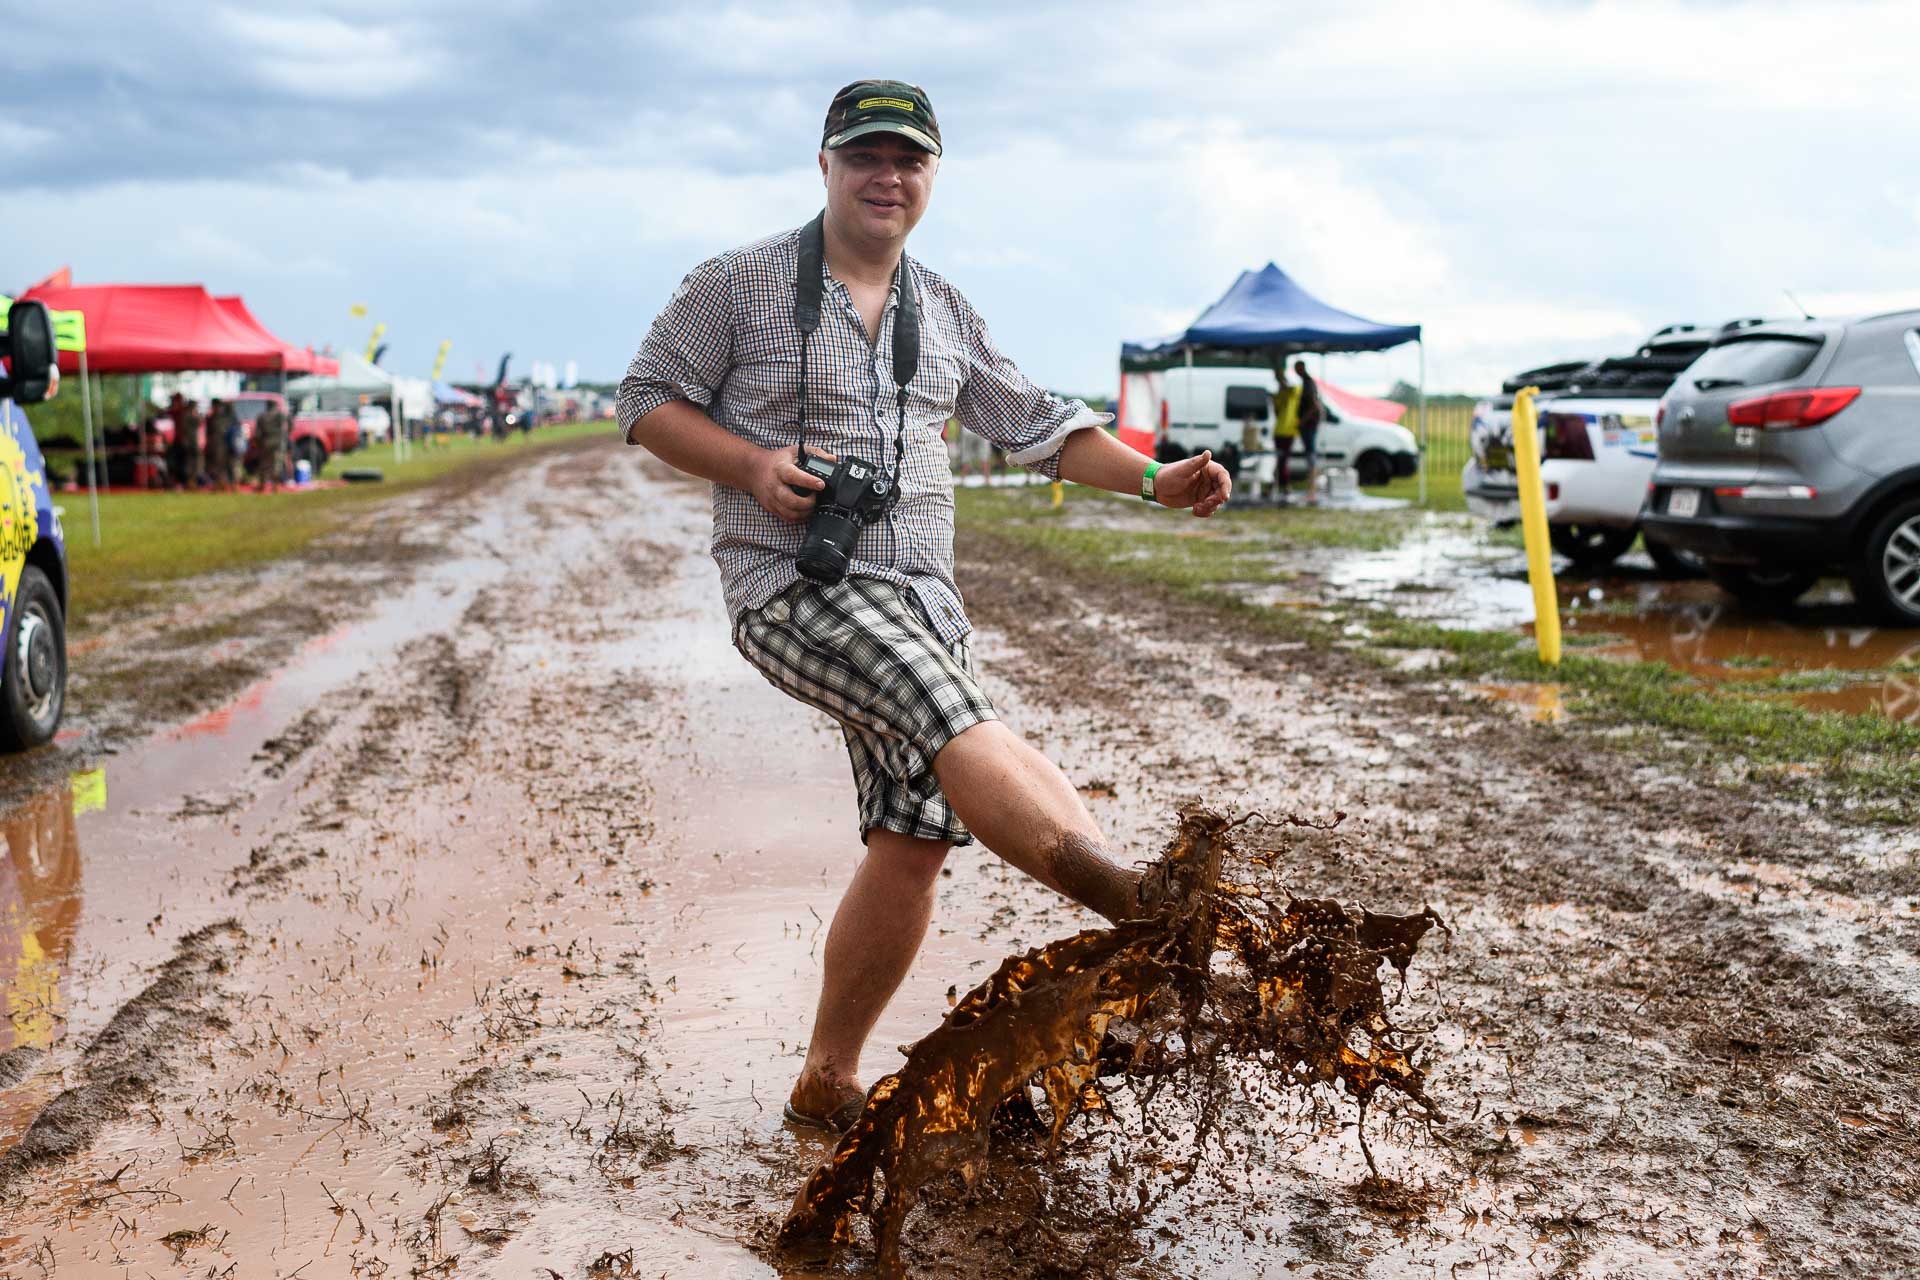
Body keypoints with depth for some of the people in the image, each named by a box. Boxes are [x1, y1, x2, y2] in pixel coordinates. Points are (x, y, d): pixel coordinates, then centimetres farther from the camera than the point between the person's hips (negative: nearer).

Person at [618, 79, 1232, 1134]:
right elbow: (646, 401, 4)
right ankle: (1133, 900, -44)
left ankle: (827, 1084, 14)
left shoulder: (946, 316, 17)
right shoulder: (739, 284, 2)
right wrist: (752, 464, -14)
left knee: (915, 837, 0)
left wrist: (1153, 479, 6)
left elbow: (1036, 426, 20)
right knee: (957, 726, -31)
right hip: (792, 584, -5)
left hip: (919, 593, 6)